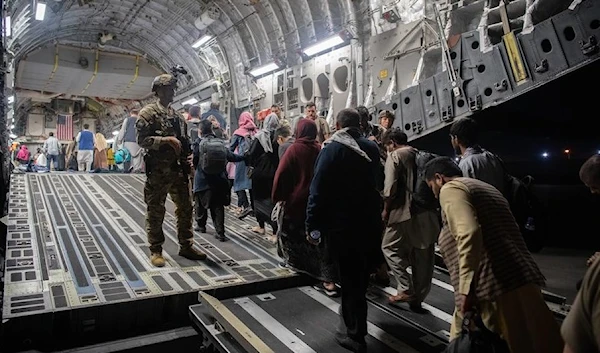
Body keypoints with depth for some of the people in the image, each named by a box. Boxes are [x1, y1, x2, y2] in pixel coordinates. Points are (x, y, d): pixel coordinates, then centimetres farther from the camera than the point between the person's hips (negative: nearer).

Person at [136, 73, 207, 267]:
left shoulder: (177, 116, 15)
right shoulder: (148, 112, -4)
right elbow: (142, 140, -14)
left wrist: (188, 163, 5)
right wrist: (166, 139, -21)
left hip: (178, 170, 7)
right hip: (158, 171, -6)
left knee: (185, 208, 10)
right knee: (156, 211, 2)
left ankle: (186, 246, 22)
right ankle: (155, 251, 14)